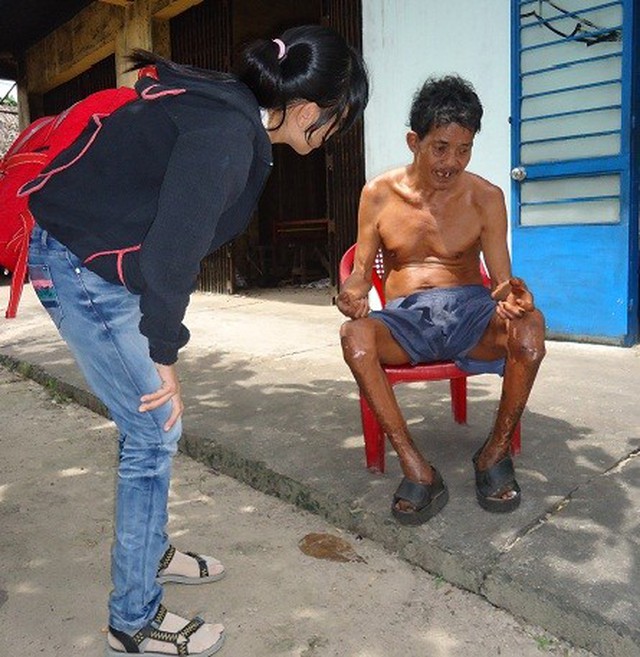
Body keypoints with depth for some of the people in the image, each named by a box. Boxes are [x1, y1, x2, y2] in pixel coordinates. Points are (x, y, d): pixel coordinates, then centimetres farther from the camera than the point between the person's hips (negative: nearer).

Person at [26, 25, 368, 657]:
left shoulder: (230, 110, 7)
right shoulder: (227, 133, -23)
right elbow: (173, 248, -25)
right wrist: (165, 354, -13)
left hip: (103, 265, 10)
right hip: (82, 268, -10)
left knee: (151, 426, 16)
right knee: (154, 432, -4)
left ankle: (149, 552, 37)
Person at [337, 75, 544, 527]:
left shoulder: (486, 198, 3)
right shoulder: (379, 195, 4)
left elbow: (502, 279, -2)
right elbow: (362, 268, 4)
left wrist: (511, 294, -28)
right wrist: (354, 290, -22)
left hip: (469, 309, 1)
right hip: (405, 318, 0)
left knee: (529, 324, -33)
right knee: (354, 335, -34)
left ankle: (496, 452, -10)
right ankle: (417, 470, -27)